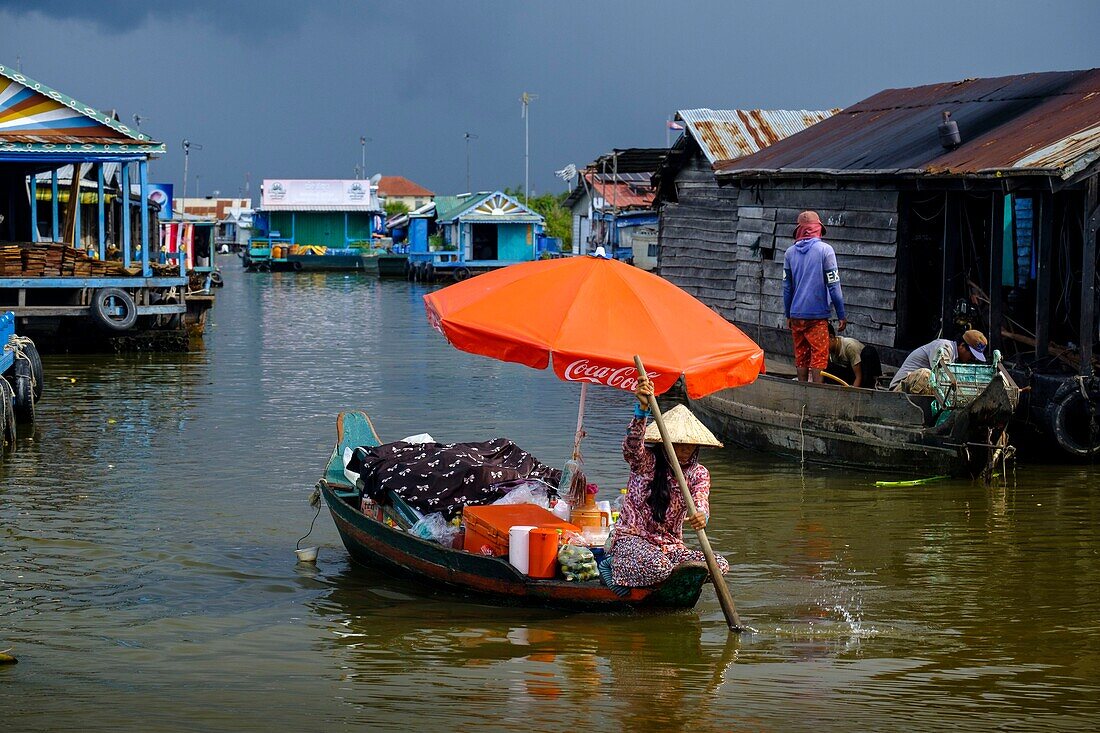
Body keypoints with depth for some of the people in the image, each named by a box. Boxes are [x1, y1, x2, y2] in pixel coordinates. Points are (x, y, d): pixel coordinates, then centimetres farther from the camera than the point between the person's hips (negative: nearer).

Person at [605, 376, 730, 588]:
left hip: (671, 545, 5)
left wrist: (701, 515, -41)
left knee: (720, 566, -18)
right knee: (657, 565, -39)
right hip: (632, 539, -4)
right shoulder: (646, 462, -4)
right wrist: (642, 408, -45)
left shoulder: (698, 473, 6)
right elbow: (632, 448, -28)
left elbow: (701, 500, -14)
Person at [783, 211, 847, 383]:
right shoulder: (825, 250, -7)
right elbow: (833, 285, -8)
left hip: (796, 314, 4)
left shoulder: (790, 252, 6)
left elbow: (787, 287, 9)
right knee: (819, 356, -2)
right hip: (817, 313, -4)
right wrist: (842, 315, -2)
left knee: (801, 356, 12)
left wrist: (788, 315, 18)